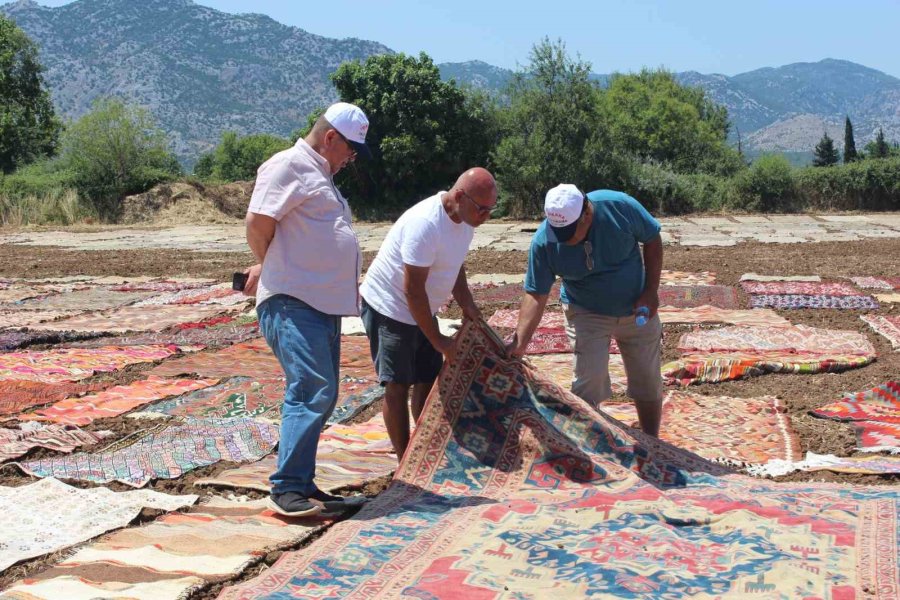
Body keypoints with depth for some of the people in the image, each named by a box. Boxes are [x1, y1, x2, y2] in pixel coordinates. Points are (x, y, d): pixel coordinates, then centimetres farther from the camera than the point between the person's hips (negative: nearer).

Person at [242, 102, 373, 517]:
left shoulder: (321, 176, 26)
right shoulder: (288, 166, -6)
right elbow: (258, 225, -13)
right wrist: (271, 268, 2)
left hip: (324, 305, 10)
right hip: (293, 302, -10)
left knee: (320, 396, 10)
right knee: (312, 391, -17)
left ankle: (303, 485, 16)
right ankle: (286, 488, -13)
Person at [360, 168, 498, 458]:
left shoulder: (464, 219, -3)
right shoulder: (425, 224, -31)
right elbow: (413, 289, -27)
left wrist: (468, 307, -1)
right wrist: (437, 340, -21)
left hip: (422, 310, 8)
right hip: (389, 308, -8)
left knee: (428, 382, 8)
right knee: (398, 386, -3)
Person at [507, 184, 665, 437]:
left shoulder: (620, 207, -27)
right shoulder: (543, 242, -26)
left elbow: (652, 240, -10)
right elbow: (536, 295, -22)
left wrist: (651, 291, -15)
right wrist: (519, 342, -32)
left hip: (636, 309, 2)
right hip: (587, 314, -1)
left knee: (648, 382, 10)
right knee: (589, 381, -14)